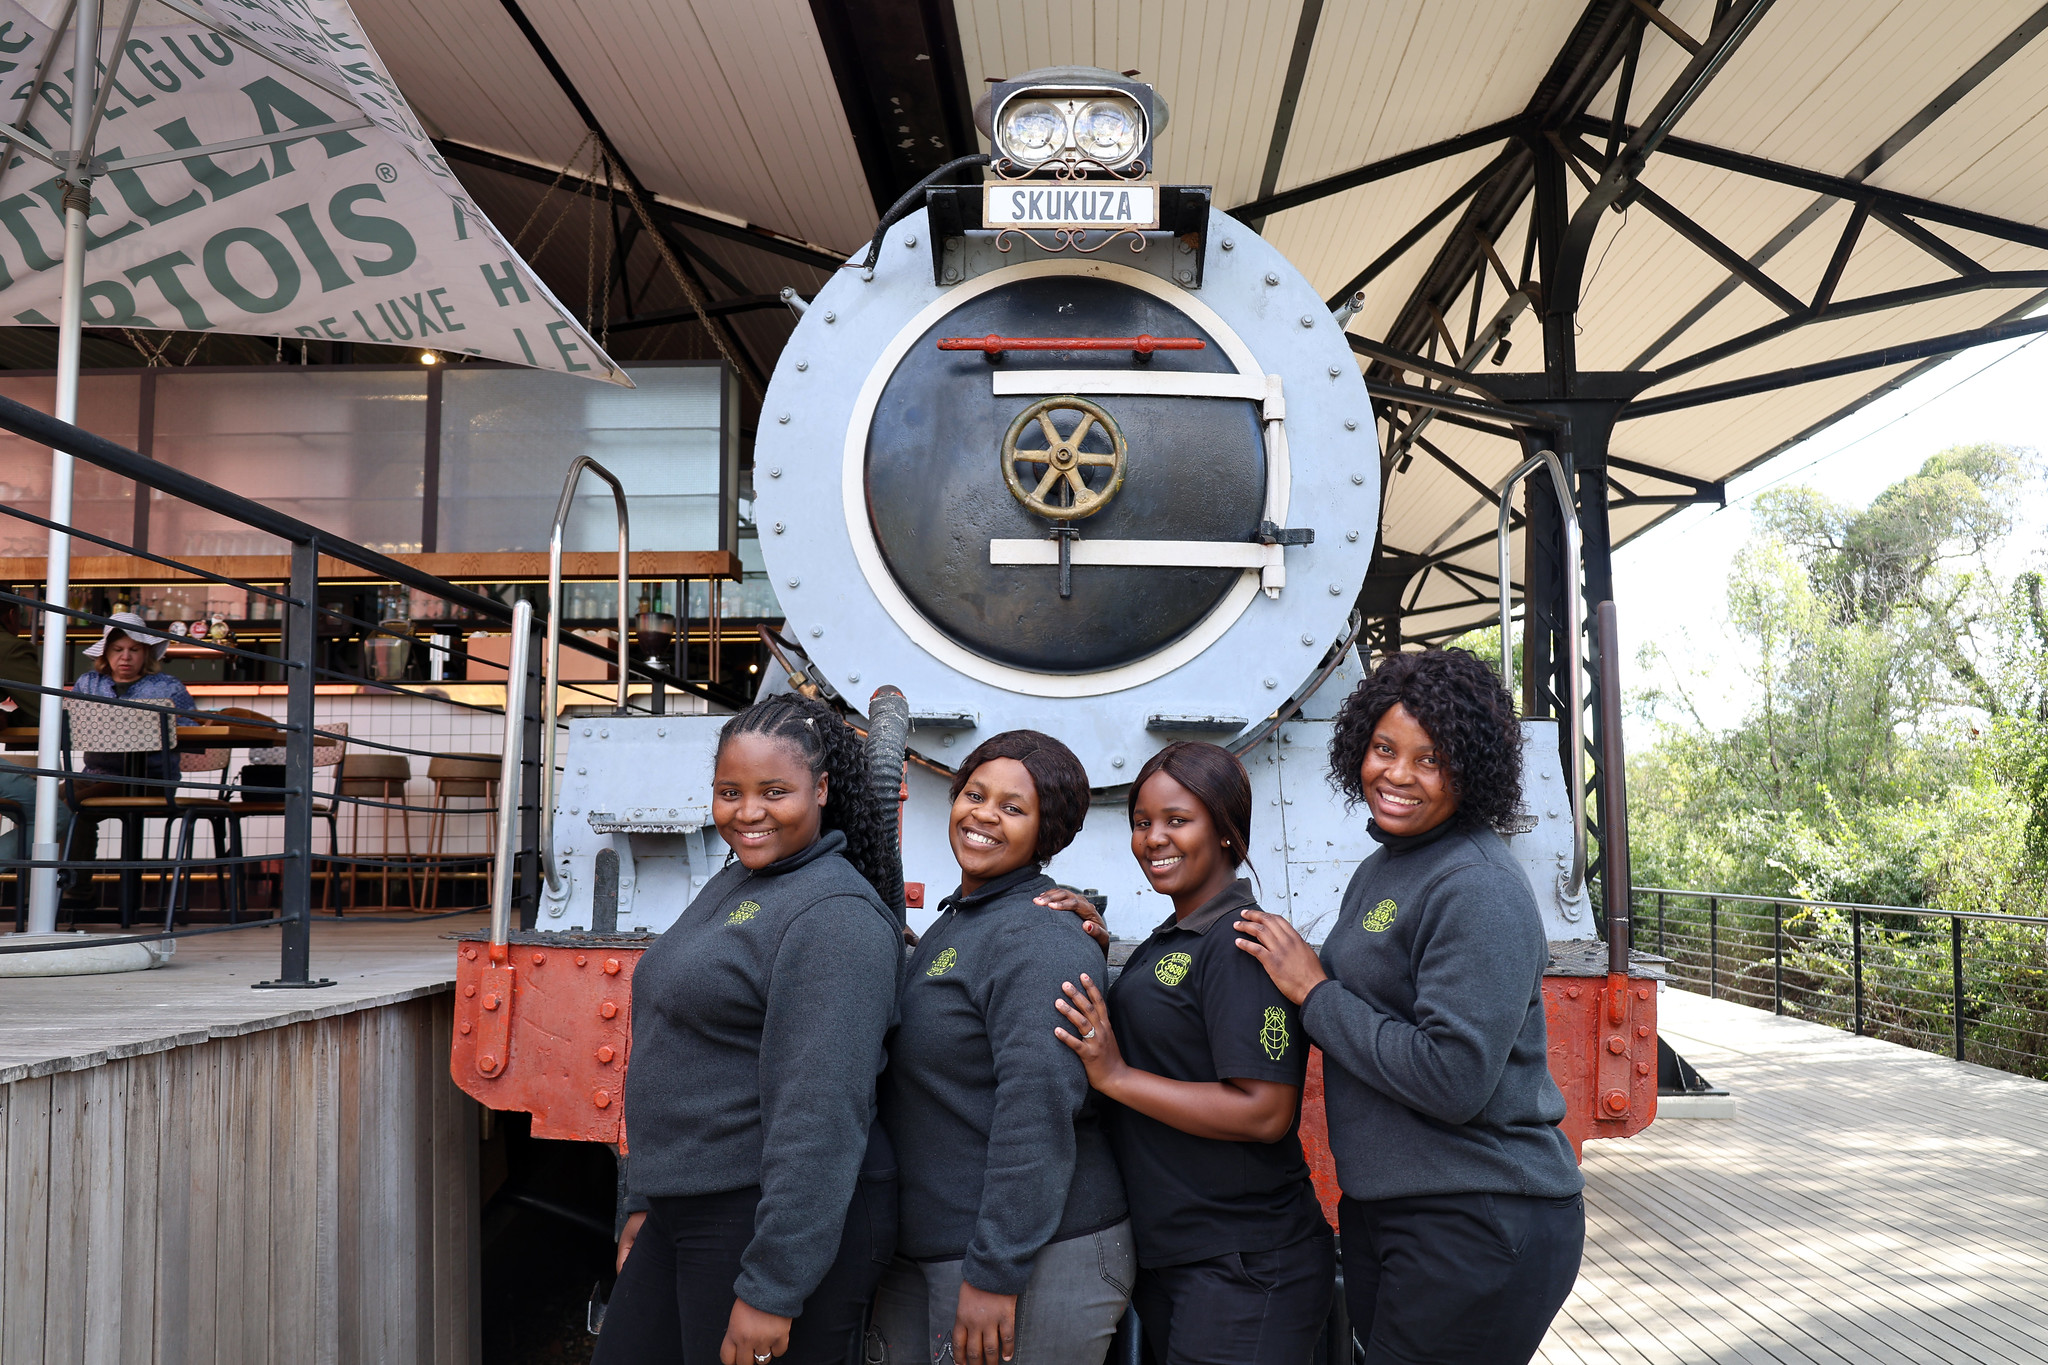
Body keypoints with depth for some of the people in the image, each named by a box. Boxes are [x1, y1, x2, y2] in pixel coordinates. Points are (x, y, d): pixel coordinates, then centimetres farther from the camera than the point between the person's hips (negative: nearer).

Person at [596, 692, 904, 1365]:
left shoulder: (834, 916, -17)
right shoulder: (729, 887, 11)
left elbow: (820, 1115, -22)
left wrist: (772, 1289, -22)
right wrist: (645, 1200, 20)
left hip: (784, 1223, -8)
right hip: (682, 1212, 9)